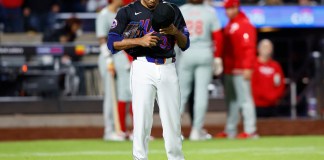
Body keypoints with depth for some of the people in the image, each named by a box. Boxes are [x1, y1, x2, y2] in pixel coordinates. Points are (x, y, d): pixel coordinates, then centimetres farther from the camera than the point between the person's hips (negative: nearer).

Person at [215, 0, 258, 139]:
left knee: (244, 98, -9)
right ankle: (230, 131, 17)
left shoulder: (245, 25, -10)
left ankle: (250, 131, -9)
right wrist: (223, 65, 17)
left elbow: (249, 48, -17)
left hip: (240, 70, -9)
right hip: (229, 69, 9)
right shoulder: (229, 26, 19)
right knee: (231, 100, 12)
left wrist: (247, 68, -23)